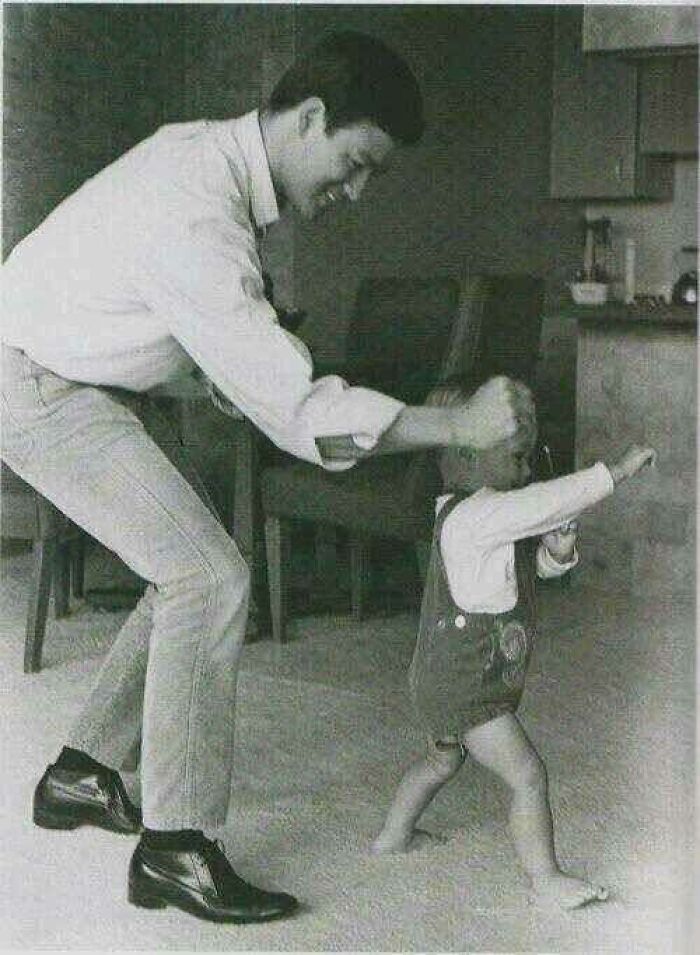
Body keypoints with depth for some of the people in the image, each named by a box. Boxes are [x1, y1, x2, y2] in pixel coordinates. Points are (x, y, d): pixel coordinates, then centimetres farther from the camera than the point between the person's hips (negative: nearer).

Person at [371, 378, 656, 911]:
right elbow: (548, 501, -34)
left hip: (442, 682, 11)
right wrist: (617, 472, -30)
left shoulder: (496, 515, 8)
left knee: (443, 759, 30)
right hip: (466, 692, -11)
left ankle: (394, 835, 45)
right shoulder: (472, 517, -25)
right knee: (528, 775, -7)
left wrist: (558, 552, -10)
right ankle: (545, 876, 1)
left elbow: (536, 563, 13)